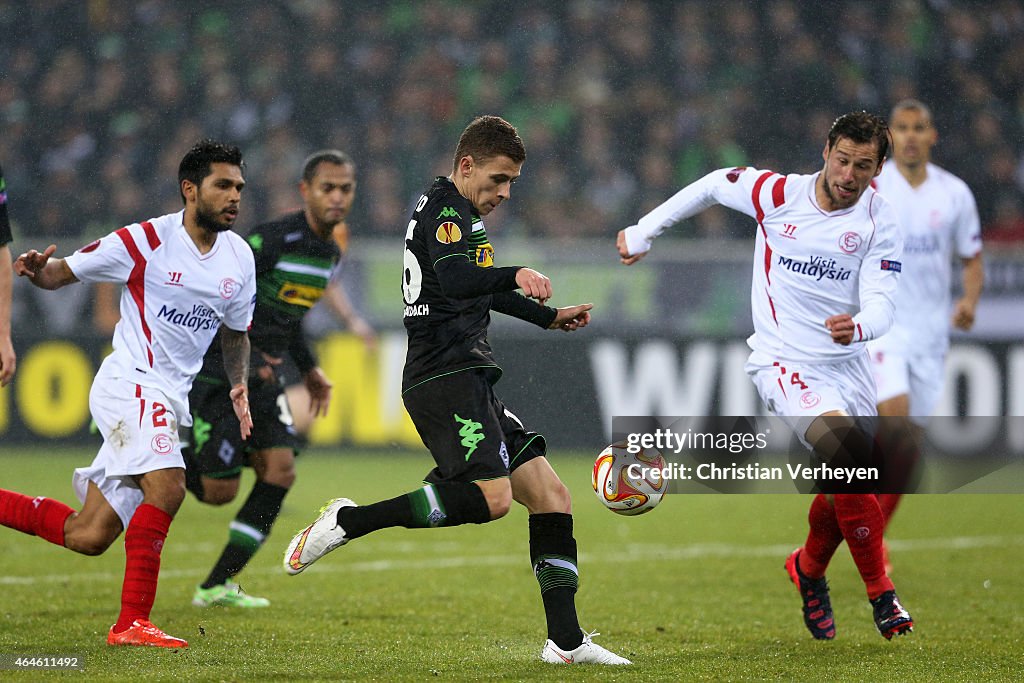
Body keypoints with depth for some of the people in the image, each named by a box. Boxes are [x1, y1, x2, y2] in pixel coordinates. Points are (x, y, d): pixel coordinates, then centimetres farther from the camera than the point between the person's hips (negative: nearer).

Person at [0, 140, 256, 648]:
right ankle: (131, 623, -26)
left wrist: (239, 384, 6)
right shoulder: (146, 241, -9)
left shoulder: (240, 258, 8)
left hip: (170, 401, 7)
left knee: (88, 537, 3)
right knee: (168, 484, -31)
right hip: (130, 383, -7)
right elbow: (62, 273, -1)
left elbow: (235, 333, 23)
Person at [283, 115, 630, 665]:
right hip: (446, 377, -10)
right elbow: (453, 279, -27)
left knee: (550, 496, 3)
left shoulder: (453, 212, 25)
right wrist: (514, 277, -42)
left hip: (468, 381, 10)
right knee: (492, 496, -25)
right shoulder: (444, 210, -7)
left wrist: (548, 316, 45)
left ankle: (566, 641, -1)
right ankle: (348, 521, -17)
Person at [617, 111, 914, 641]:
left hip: (848, 362, 4)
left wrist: (857, 326, -38)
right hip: (785, 361, -4)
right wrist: (642, 233, 17)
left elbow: (881, 304, -13)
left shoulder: (880, 221, -6)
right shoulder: (777, 194, -9)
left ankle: (808, 569, 41)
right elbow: (713, 185, 10)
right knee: (847, 451, -26)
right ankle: (880, 594, -19)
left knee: (846, 487, 7)